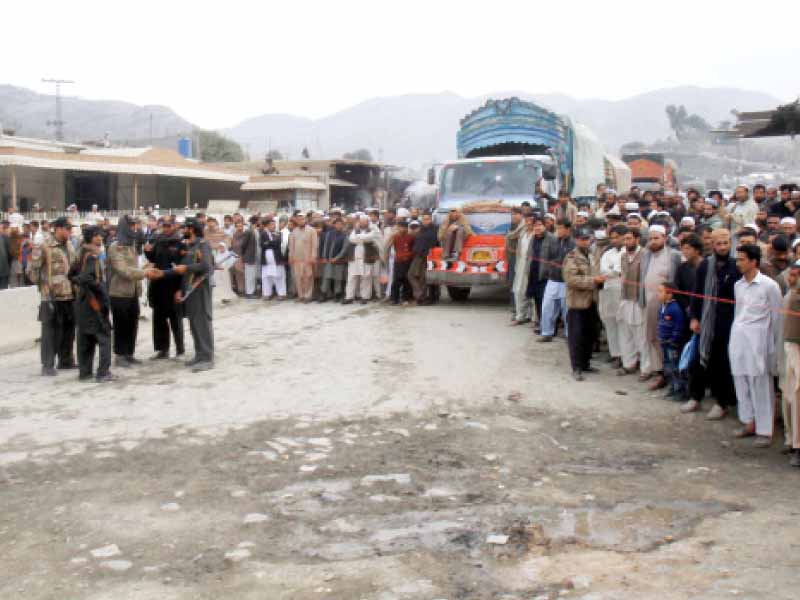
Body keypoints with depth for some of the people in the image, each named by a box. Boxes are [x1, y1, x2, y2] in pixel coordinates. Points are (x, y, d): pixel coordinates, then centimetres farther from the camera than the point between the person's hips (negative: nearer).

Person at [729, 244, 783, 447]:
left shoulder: (769, 286, -5)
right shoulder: (738, 285, 12)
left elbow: (777, 316, -2)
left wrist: (775, 345, -1)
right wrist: (735, 334, 13)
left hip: (757, 338, -6)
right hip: (738, 337, 6)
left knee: (761, 385, -4)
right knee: (741, 381, 9)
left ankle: (765, 431, 2)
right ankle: (749, 423, 21)